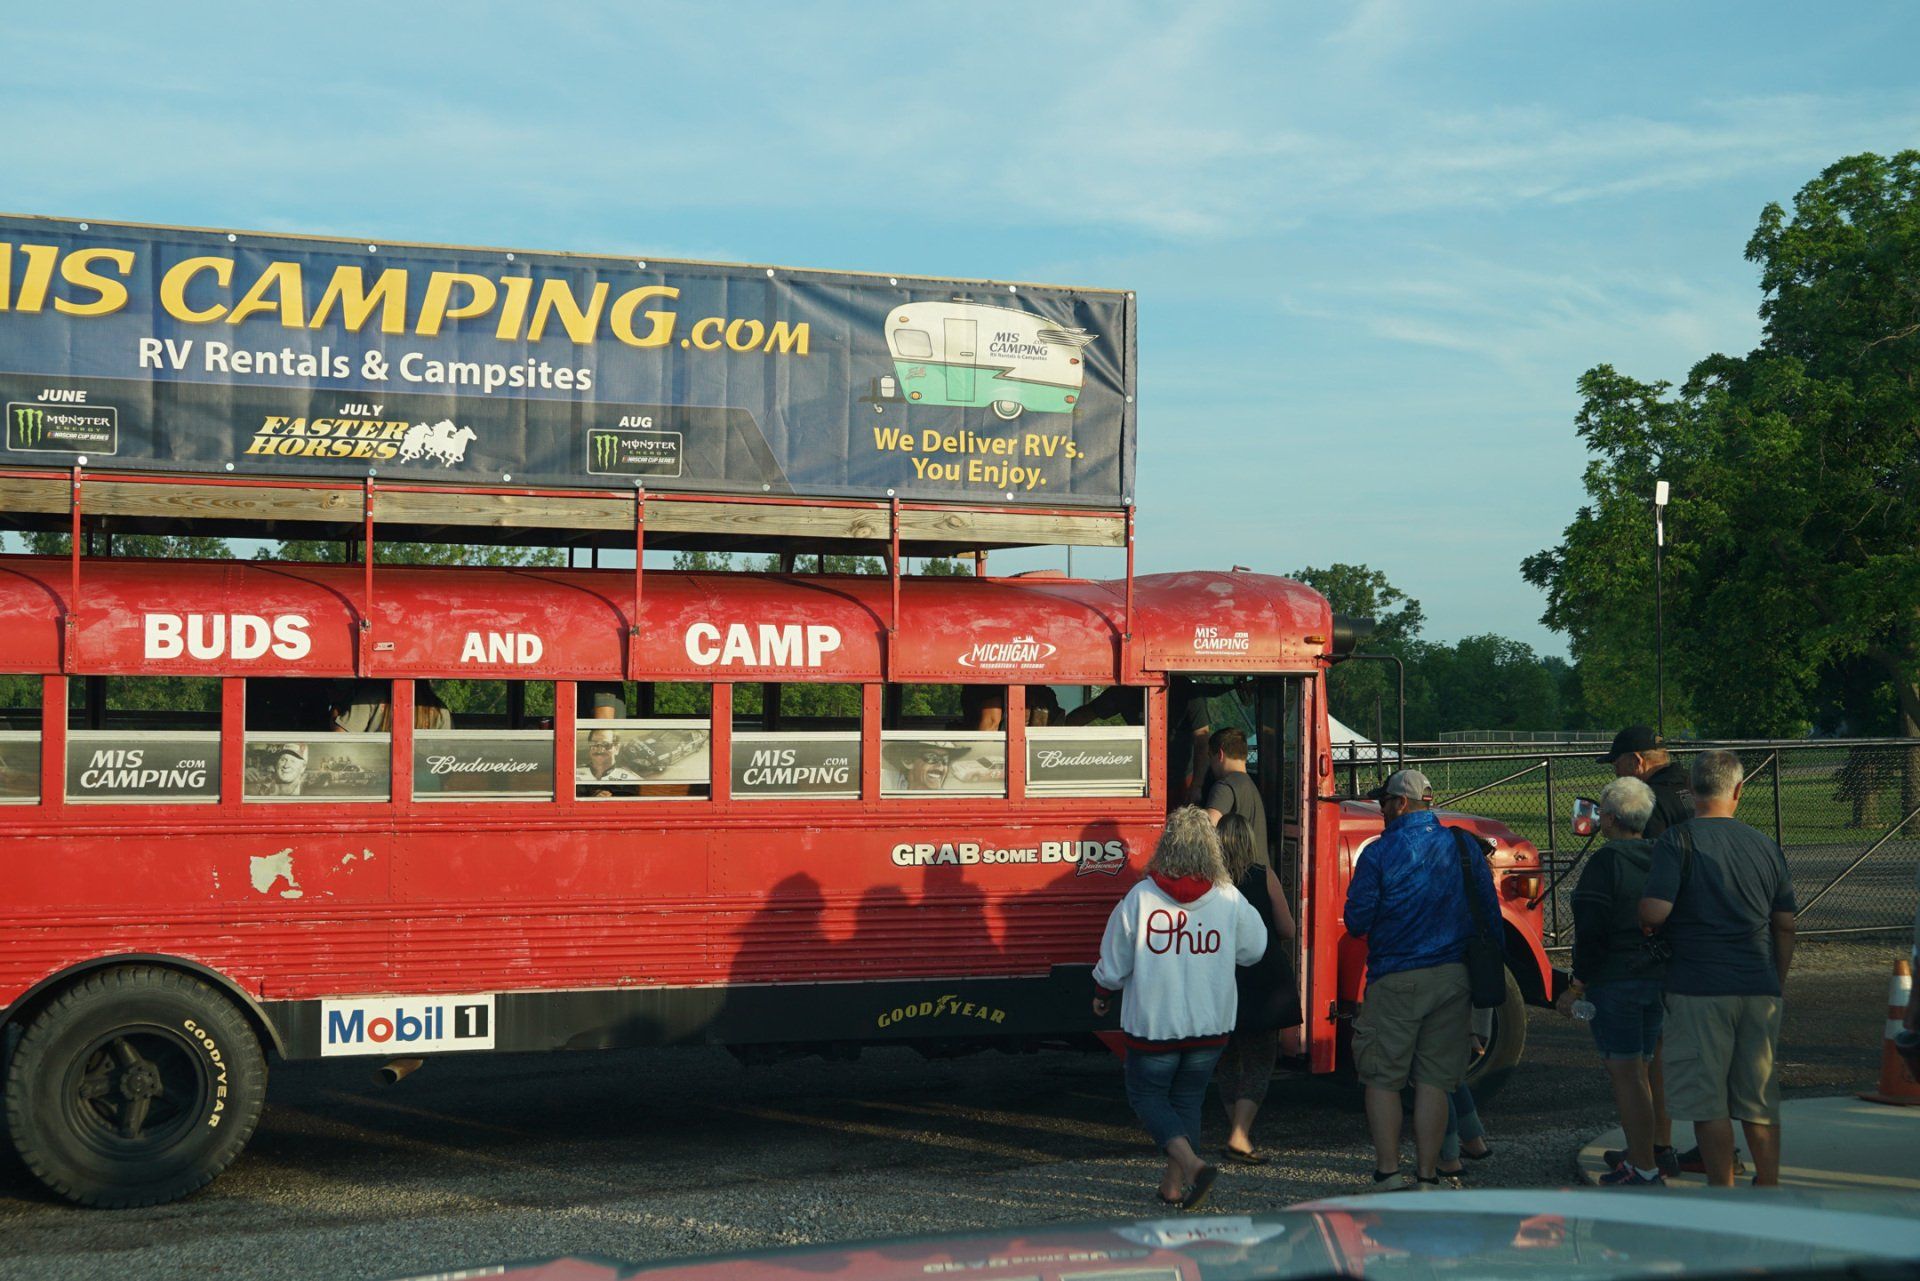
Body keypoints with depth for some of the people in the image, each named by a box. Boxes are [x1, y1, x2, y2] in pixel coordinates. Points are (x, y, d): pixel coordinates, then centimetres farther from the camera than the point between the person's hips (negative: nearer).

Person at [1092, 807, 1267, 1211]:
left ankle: (1191, 1163, -9)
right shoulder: (1229, 898, -7)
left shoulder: (1140, 898, -13)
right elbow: (1254, 950, 9)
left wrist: (1102, 996, 15)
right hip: (1210, 1023, 3)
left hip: (1154, 1022, -3)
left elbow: (1113, 966, -5)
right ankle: (1174, 1184, 21)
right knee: (1188, 1099, 19)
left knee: (1147, 1095, 12)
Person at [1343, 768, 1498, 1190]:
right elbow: (1490, 912, 7)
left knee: (1382, 1078, 7)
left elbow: (1356, 922, -7)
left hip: (1396, 979, -4)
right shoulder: (1463, 847, 5)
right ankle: (1427, 1176, 6)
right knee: (1434, 1080, 7)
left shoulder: (1379, 853, -8)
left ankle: (1388, 1172, 4)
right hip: (1453, 977, 4)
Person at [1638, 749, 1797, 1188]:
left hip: (1700, 990, -5)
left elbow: (1654, 911, -18)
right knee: (1761, 1101, 13)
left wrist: (1643, 922, 5)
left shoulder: (1679, 840, -7)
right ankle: (1768, 1189, 18)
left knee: (1708, 1102, 2)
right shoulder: (1765, 846, 9)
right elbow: (1785, 925, 13)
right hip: (1760, 989, 5)